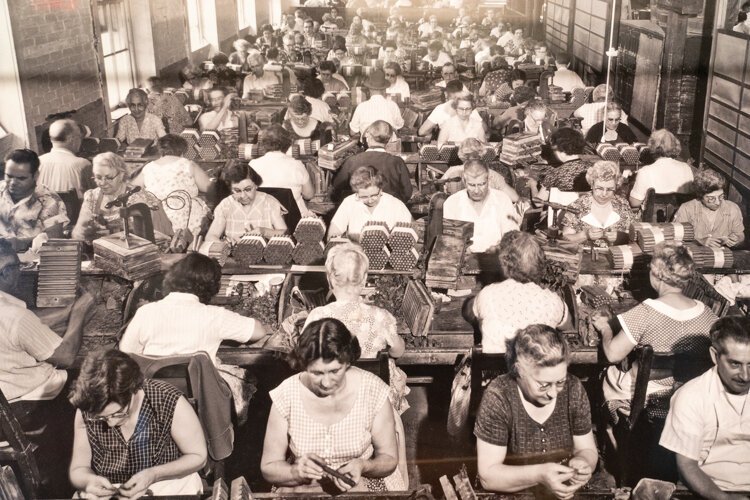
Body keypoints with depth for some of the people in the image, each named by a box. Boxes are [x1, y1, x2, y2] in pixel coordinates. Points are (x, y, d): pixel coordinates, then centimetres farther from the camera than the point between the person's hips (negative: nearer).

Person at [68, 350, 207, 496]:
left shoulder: (170, 402, -19)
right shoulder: (86, 414, -10)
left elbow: (198, 456, -8)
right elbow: (78, 469, 1)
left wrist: (154, 474, -21)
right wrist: (88, 480, -22)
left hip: (171, 489, -1)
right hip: (106, 493, 1)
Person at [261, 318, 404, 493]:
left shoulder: (373, 390, -14)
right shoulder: (286, 395, -13)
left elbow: (389, 459, -2)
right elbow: (269, 468, -4)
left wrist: (363, 466, -23)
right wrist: (297, 472, -25)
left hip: (363, 484, 0)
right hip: (303, 487, 0)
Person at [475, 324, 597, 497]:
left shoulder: (573, 388, -7)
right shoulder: (498, 397, -17)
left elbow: (587, 449, 4)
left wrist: (583, 463, -17)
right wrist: (539, 475, -28)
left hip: (566, 492, 3)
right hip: (511, 495, -3)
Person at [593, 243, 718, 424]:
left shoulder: (646, 312, -28)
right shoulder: (706, 312, -14)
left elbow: (613, 354, -21)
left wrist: (605, 328, 0)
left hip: (645, 397, -5)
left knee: (608, 374, 25)